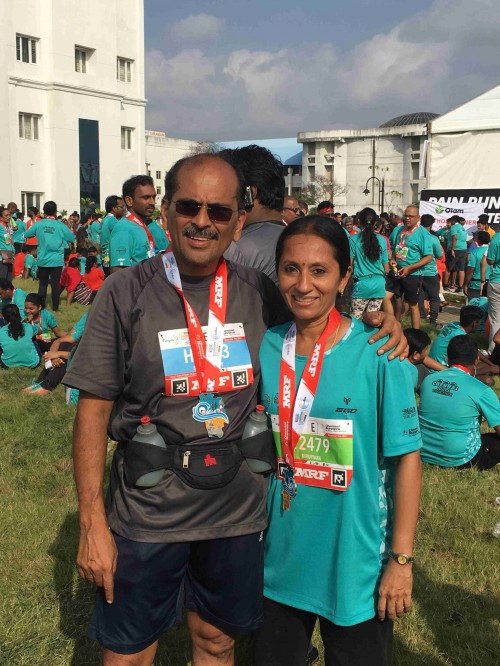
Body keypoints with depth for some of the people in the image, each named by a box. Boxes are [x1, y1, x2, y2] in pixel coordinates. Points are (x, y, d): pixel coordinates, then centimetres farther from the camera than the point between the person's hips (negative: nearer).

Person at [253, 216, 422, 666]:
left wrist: (402, 559, -11)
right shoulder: (265, 349, -4)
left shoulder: (377, 354, -16)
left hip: (355, 567, -3)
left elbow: (407, 458, -11)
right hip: (279, 561, 4)